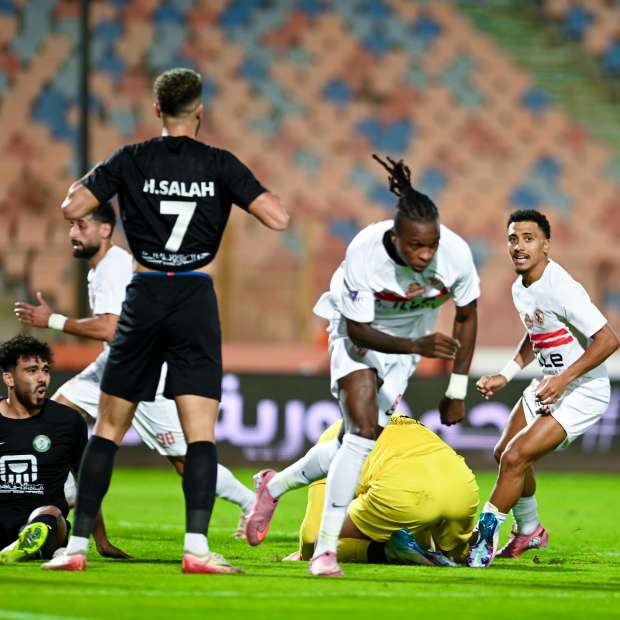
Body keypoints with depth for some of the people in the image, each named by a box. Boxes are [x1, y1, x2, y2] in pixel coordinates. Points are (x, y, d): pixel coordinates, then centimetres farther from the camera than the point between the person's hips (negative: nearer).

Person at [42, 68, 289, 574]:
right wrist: (250, 190, 15)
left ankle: (77, 545, 6)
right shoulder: (221, 165, -1)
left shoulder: (130, 161, 0)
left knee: (109, 427, 9)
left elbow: (72, 208, -2)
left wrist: (83, 181, 20)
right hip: (196, 301, -1)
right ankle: (196, 547, -17)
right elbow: (278, 218, -6)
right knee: (201, 431, -4)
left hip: (144, 298, 1)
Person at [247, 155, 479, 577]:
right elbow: (358, 329, -25)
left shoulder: (456, 253, -26)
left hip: (408, 340, 4)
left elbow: (467, 317, -7)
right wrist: (417, 346, -41)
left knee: (359, 441, -3)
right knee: (363, 431, -23)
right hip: (358, 330, -4)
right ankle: (325, 549, -17)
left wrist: (457, 391, -4)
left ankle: (275, 487, 24)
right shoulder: (365, 252, -34)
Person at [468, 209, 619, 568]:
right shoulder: (521, 289, 3)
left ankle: (484, 540, -3)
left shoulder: (561, 289, -25)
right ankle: (530, 531, 39)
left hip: (583, 392, -10)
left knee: (515, 457, -17)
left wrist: (563, 379, -28)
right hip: (548, 384, 10)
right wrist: (506, 376, 14)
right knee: (506, 454, 17)